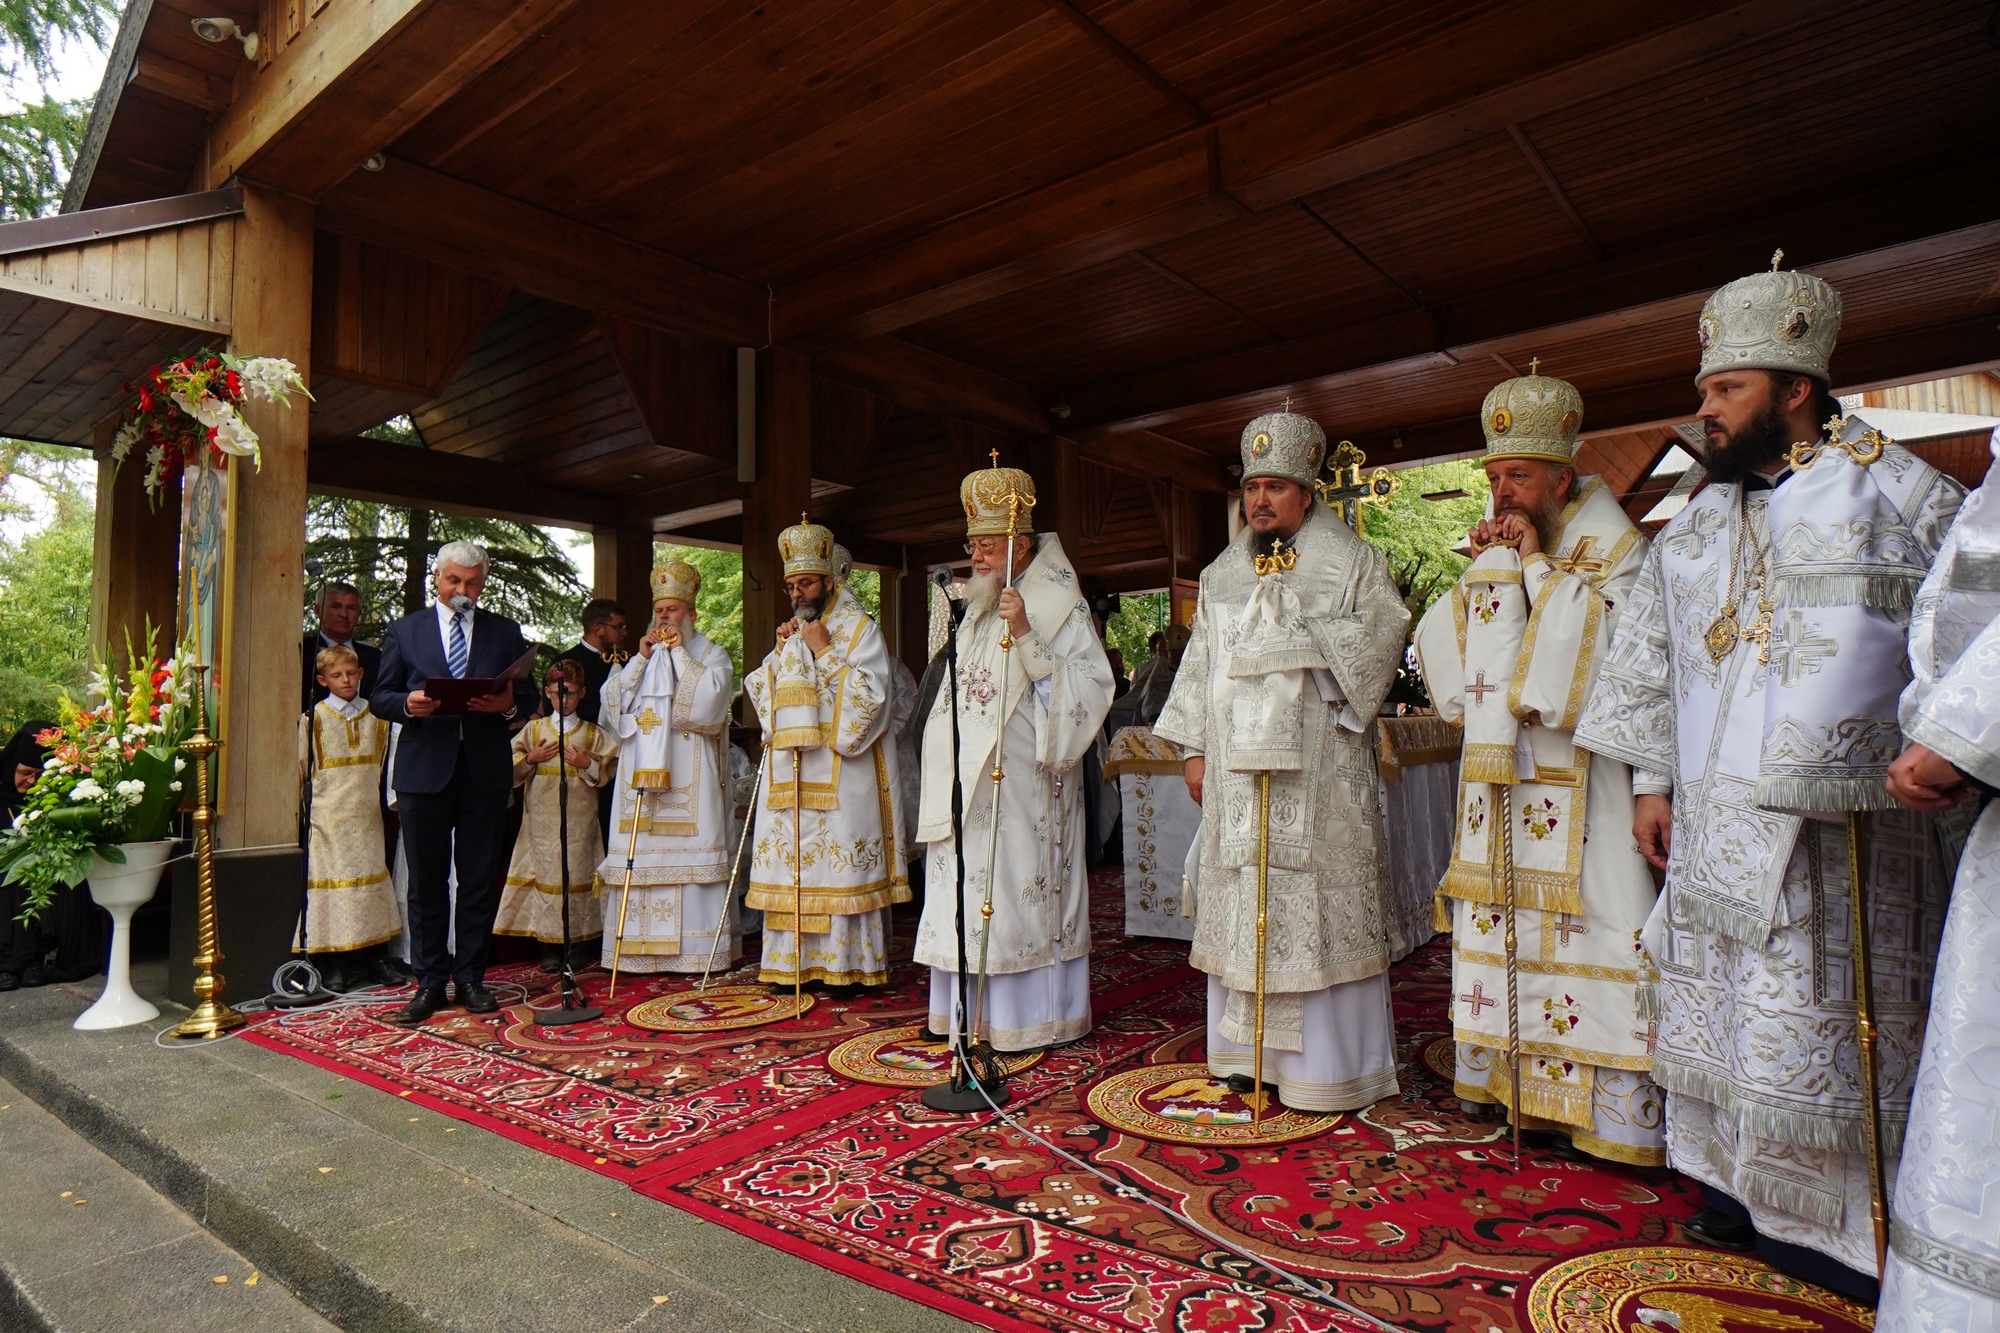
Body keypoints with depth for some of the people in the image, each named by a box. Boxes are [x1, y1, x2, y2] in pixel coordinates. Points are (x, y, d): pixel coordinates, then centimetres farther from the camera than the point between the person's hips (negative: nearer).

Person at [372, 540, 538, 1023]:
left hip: (485, 771, 0)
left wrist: (510, 703, -14)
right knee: (426, 882, 5)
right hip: (424, 770, 0)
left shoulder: (506, 633, 11)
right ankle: (430, 983, 15)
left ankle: (470, 978, 16)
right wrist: (407, 704, -14)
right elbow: (379, 698, 8)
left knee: (480, 881, 5)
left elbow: (529, 696, 9)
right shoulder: (404, 630, 10)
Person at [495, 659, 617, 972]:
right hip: (542, 819, 1)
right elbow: (511, 767, 10)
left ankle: (580, 945, 8)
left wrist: (588, 764, -12)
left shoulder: (593, 733, 7)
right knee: (545, 872, 0)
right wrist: (531, 758, -7)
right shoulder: (533, 729, 10)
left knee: (578, 873, -1)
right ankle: (549, 947, 9)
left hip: (579, 819, -1)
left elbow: (610, 769, 4)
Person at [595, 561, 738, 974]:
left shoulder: (711, 654, 9)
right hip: (641, 771, 5)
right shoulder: (641, 657, 22)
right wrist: (641, 658, 0)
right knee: (641, 855, 1)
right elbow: (613, 699, 8)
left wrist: (679, 653, -6)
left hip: (688, 777, -4)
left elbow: (709, 697, -11)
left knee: (687, 852, -8)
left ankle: (697, 948, -4)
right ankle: (643, 945, 6)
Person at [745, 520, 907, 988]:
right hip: (792, 774, 6)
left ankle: (851, 962, 3)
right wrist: (780, 652, 3)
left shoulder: (861, 630, -1)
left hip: (842, 774, -6)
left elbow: (870, 695, -13)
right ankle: (797, 961, 13)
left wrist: (825, 653, -13)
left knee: (842, 861, -6)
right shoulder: (792, 634, 18)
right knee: (792, 861, 5)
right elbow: (761, 695, 18)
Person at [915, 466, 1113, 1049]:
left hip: (1021, 780, -8)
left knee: (1020, 888, -5)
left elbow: (1087, 684, -17)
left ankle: (1030, 1018, 7)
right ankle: (970, 1008, 21)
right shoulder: (977, 612, 18)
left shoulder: (1058, 605, -5)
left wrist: (1026, 635, -25)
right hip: (968, 781, 8)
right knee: (970, 890, 10)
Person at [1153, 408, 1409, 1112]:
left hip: (1318, 768, -4)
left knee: (1318, 903, -3)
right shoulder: (1222, 573, 17)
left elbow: (1384, 632, -3)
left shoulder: (1349, 561, 5)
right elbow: (1200, 662, 16)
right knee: (1240, 903, 5)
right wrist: (1194, 746, 10)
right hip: (1237, 764, 4)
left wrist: (1307, 639, -14)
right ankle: (1250, 1051, 16)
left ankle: (1329, 1062, 8)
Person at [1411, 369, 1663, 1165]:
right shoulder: (1499, 549, 13)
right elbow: (1451, 654, 10)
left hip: (1574, 779, -6)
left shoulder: (1611, 546, -4)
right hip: (1497, 773, 6)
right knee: (1499, 914, 9)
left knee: (1574, 918, -6)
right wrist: (1489, 570, -2)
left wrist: (1537, 566, -14)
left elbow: (1602, 651, -18)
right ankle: (1503, 1074, 21)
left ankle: (1594, 1097, 5)